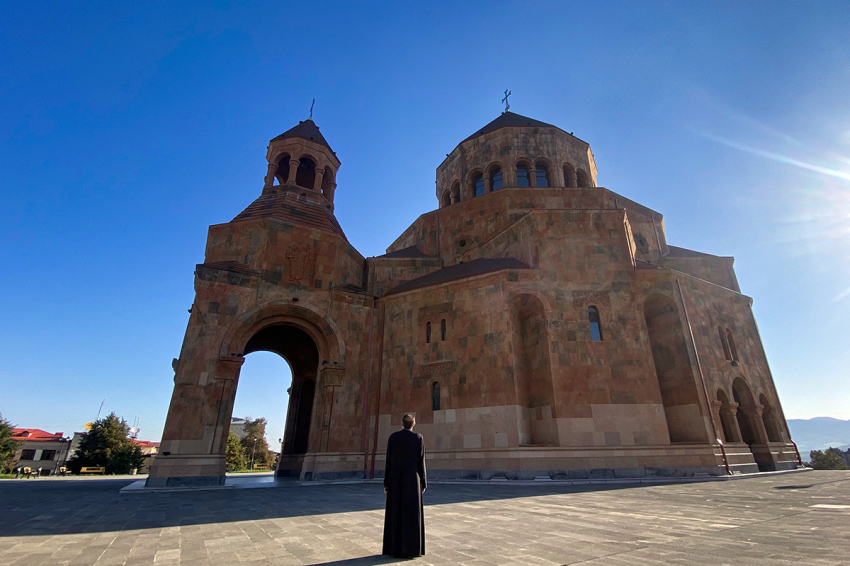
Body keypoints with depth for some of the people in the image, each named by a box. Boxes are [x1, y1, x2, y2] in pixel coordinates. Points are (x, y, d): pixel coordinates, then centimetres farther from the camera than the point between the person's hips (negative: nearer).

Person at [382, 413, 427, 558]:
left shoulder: (392, 437, 1)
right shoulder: (418, 438, -3)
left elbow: (388, 460, 0)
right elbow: (421, 461, -4)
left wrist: (386, 483, 6)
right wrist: (423, 483, 3)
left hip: (395, 478, 2)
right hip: (412, 478, -2)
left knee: (394, 513, 10)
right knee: (412, 514, 6)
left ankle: (394, 548, 12)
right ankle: (410, 549, 7)